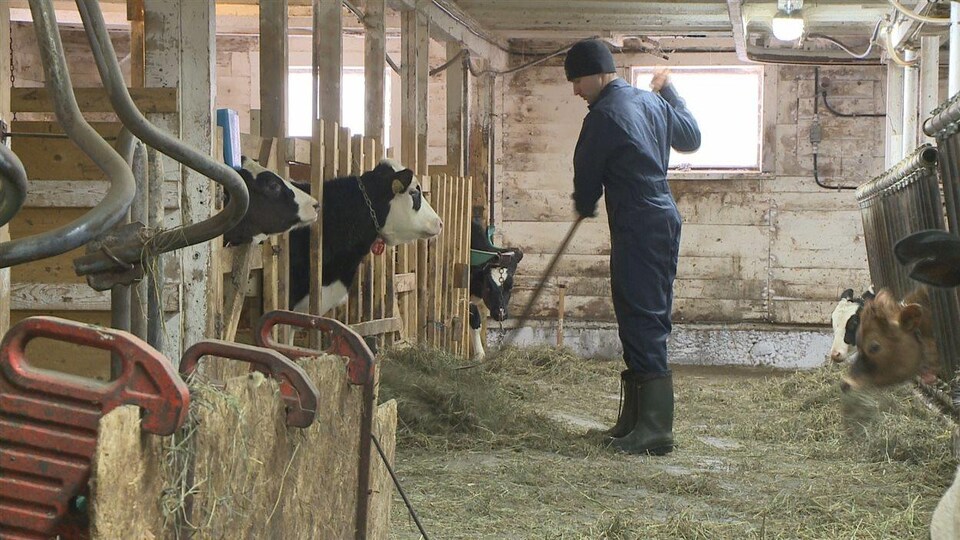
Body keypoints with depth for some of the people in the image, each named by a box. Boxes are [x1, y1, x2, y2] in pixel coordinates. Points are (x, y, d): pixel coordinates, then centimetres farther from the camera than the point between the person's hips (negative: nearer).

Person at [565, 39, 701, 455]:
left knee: (642, 325, -10)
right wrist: (669, 90, 38)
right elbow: (691, 138, 28)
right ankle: (634, 419, 18)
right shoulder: (651, 101, 13)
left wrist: (585, 206, 20)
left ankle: (654, 431, -12)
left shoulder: (603, 116, -12)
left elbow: (587, 175, -2)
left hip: (637, 229, -9)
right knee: (649, 322, 12)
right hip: (665, 221, 10)